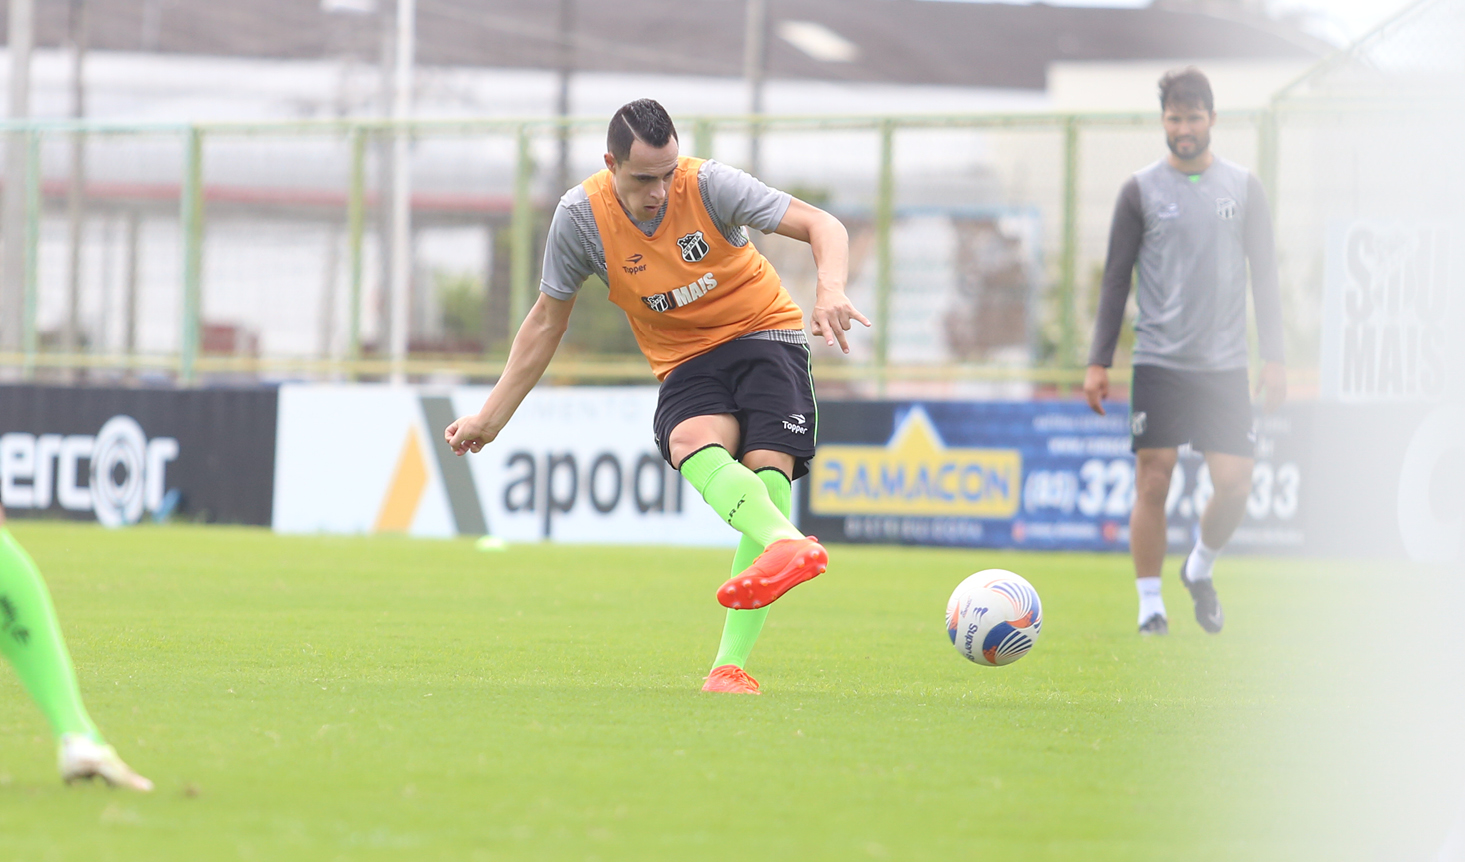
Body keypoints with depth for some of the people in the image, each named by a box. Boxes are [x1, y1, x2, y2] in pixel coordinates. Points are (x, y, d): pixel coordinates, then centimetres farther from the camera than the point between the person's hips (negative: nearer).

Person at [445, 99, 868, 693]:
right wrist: (491, 418, 5)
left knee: (768, 467, -24)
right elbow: (547, 321, 3)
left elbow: (822, 226, -15)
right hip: (686, 360, 1)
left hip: (764, 331, -1)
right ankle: (789, 544, -58)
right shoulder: (581, 216, -11)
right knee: (692, 443, -33)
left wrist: (831, 289, -37)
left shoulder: (708, 185, -17)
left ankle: (731, 665, -29)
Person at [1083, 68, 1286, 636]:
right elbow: (1116, 280, 5)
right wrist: (1098, 362, -1)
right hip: (1159, 362, -1)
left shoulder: (1243, 188, 8)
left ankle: (1200, 569, 22)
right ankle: (1150, 605, 2)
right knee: (1152, 482, -7)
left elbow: (1264, 276, 11)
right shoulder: (1141, 191, 4)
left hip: (1225, 364, 1)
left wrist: (1273, 358, 3)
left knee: (1234, 484, -6)